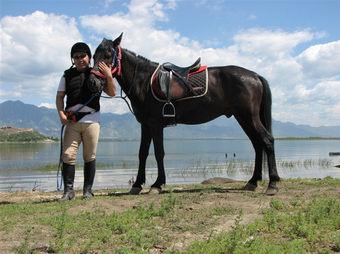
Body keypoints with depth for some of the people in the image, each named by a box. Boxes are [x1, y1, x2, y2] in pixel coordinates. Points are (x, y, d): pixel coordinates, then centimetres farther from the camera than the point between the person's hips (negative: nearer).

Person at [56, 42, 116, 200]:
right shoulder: (68, 75, 9)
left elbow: (112, 93, 3)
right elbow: (60, 96, 9)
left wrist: (109, 76, -11)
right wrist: (61, 113, -8)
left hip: (91, 120, -1)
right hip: (72, 121, 1)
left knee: (89, 156, 5)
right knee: (68, 155, -5)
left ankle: (88, 190, 14)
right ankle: (68, 190, 2)